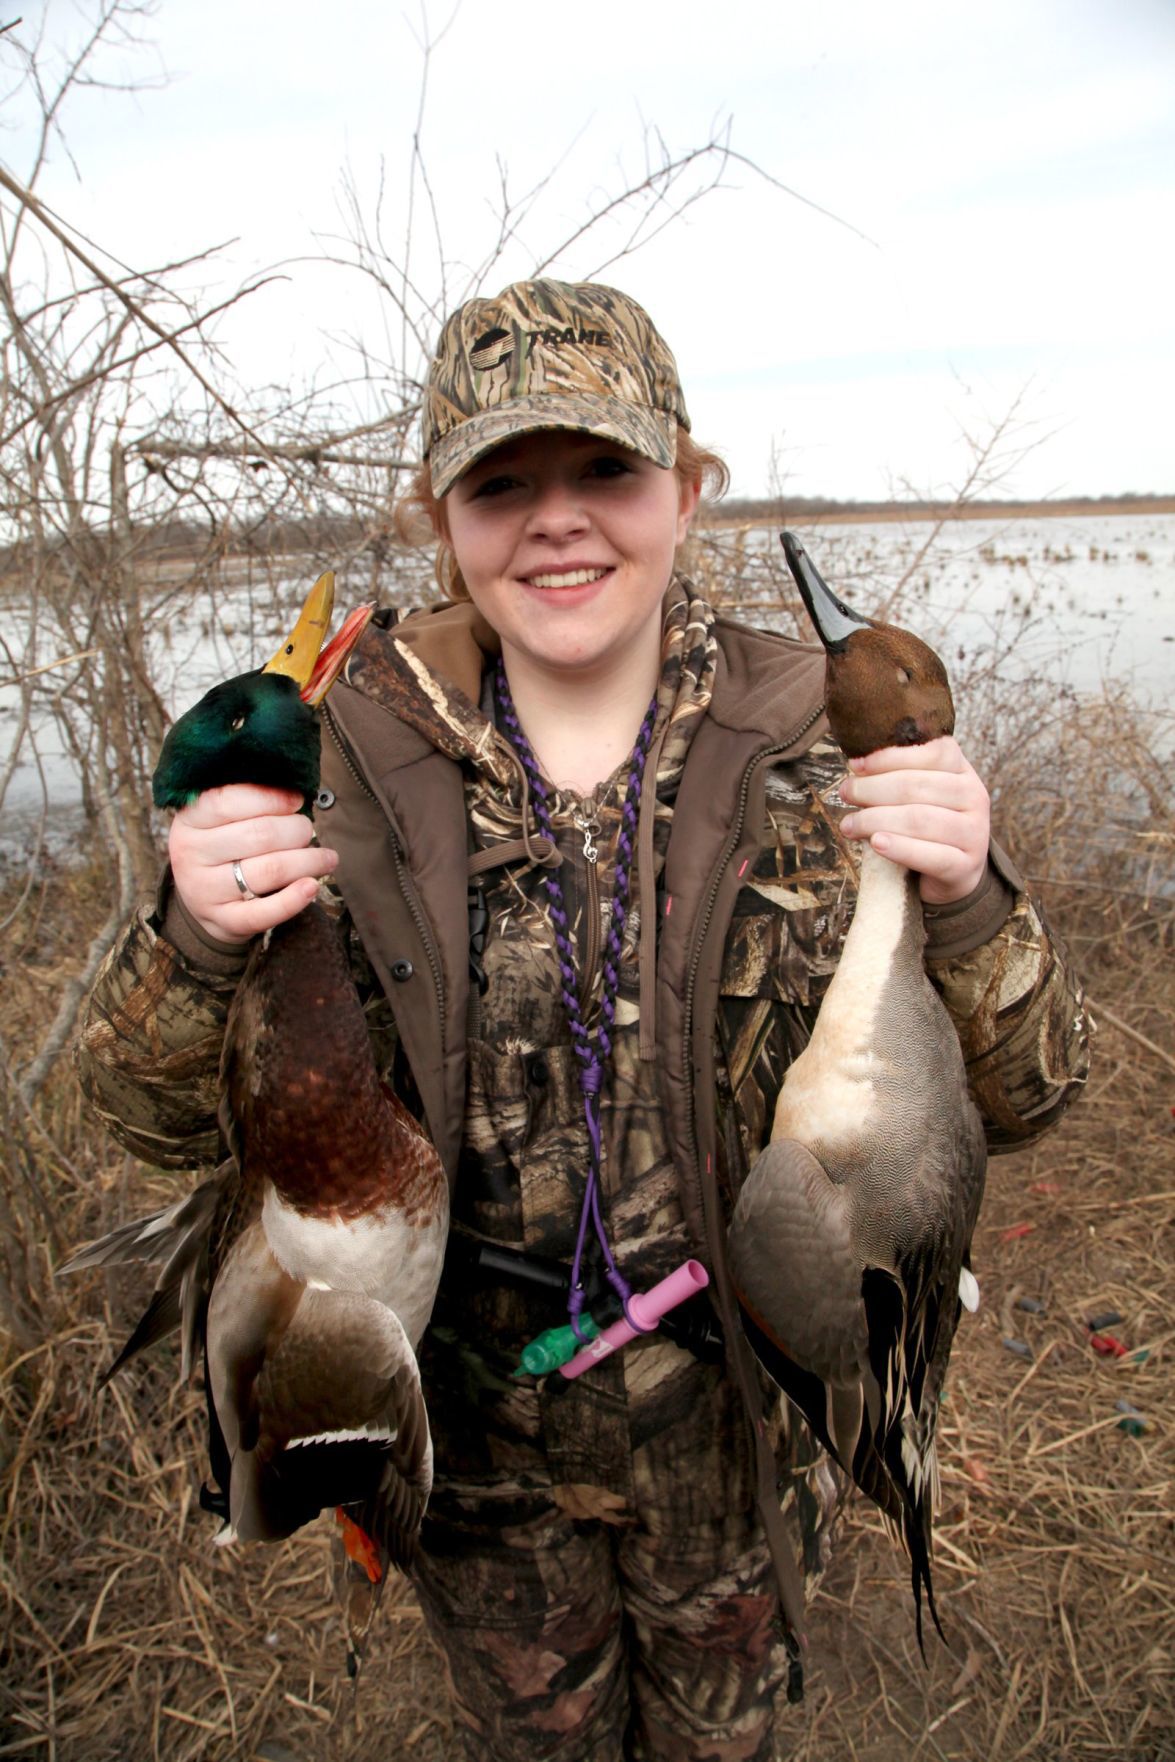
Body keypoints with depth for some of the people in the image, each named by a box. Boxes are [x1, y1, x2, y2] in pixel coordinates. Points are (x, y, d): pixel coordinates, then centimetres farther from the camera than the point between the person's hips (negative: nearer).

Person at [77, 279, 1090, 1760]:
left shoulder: (803, 745, -15)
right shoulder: (356, 754, -15)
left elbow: (1019, 1096, -12)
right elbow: (161, 1118, -11)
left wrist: (964, 901, -32)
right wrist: (195, 940, -32)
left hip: (732, 1401, 1)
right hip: (476, 1414, 0)